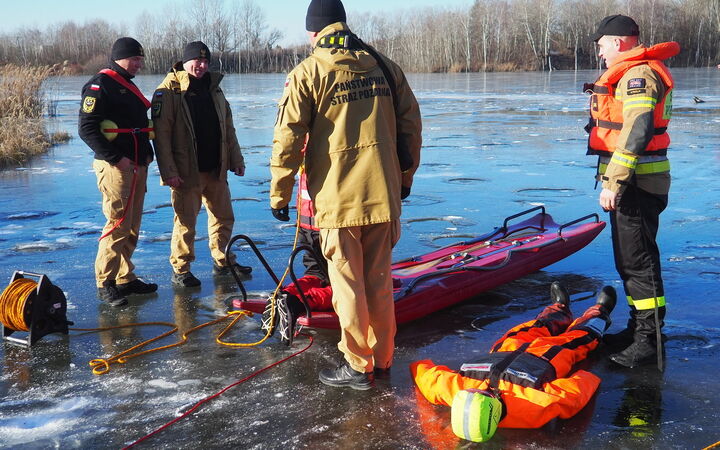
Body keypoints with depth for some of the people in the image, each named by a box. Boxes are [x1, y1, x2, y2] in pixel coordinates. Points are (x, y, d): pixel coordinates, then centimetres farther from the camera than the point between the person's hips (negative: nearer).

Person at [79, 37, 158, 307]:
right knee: (118, 224, -9)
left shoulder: (129, 86, 19)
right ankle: (105, 284, -1)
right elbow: (86, 129, -15)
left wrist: (147, 153, 9)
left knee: (132, 225, 11)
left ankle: (125, 278, 20)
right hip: (114, 166, -9)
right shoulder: (100, 85, -9)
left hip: (137, 166, 9)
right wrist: (116, 158, -19)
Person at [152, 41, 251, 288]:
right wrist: (168, 172, -19)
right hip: (186, 172, -6)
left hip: (216, 169, 6)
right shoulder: (169, 91, -8)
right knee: (185, 221, 0)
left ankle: (223, 261, 29)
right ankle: (180, 270, 12)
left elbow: (228, 129, 18)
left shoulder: (214, 90, 13)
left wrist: (236, 160, 14)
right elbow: (161, 133, -14)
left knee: (223, 216, 14)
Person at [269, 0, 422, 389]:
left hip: (337, 198, -4)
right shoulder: (384, 67, 7)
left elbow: (288, 139, -8)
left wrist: (279, 195, 1)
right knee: (379, 281, 15)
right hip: (384, 194, 5)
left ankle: (358, 367, 13)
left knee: (348, 284, 6)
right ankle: (381, 358, 26)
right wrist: (405, 177, 22)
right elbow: (410, 124, 11)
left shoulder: (307, 73, -5)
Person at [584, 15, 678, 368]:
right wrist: (615, 181, 22)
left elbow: (637, 133, -27)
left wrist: (614, 183, -28)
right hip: (632, 183, 11)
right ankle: (639, 328, 27)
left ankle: (649, 341, -1)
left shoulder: (638, 74, -15)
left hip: (636, 184, -11)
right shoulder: (631, 74, 20)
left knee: (638, 261, -7)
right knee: (629, 260, 17)